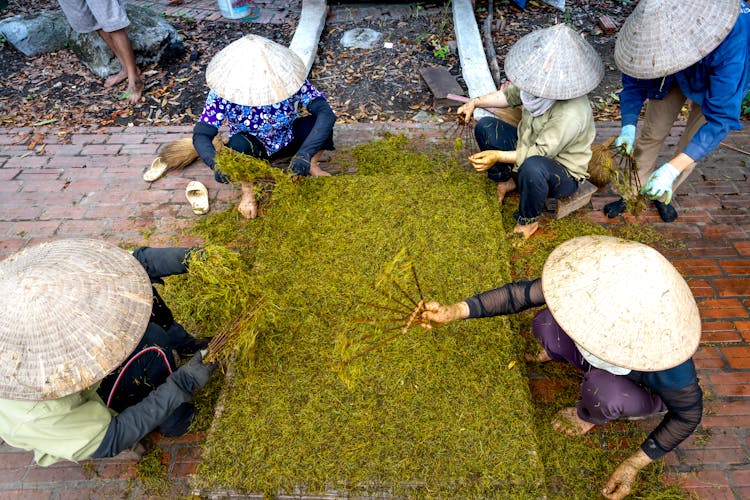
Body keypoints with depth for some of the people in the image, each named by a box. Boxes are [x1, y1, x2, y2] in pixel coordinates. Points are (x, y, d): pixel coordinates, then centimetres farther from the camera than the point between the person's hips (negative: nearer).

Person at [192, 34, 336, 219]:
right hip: (253, 148, -1)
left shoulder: (289, 79, -29)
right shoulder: (223, 93, -28)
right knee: (238, 143, -37)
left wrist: (304, 154, -50)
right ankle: (248, 191, -7)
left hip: (287, 141, 1)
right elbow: (201, 135, -29)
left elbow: (326, 112, -38)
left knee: (321, 119, -27)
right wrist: (215, 164, -51)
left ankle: (312, 165, 3)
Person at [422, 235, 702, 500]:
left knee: (602, 390, -36)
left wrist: (634, 464, -16)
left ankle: (590, 417, 3)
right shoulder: (594, 286, -36)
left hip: (649, 391, -3)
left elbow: (688, 415, -20)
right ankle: (556, 354, 17)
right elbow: (520, 293, -27)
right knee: (545, 324, -21)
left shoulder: (670, 372, -42)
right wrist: (454, 311, -32)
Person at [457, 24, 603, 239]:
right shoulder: (543, 86, -14)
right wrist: (475, 102, -6)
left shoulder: (571, 115, -36)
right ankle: (509, 180, 17)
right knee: (485, 127, -3)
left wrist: (498, 156, -37)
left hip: (564, 174, -8)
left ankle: (529, 221, -13)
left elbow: (540, 153, -32)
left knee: (532, 167, -44)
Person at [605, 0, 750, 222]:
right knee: (651, 133, -3)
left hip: (717, 85, -2)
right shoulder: (653, 27, -36)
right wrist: (628, 126, -39)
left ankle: (662, 196, 27)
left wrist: (672, 169, -51)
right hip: (674, 78, 2)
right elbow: (634, 81, -22)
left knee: (691, 148, 1)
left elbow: (721, 117, -42)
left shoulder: (732, 44, -45)